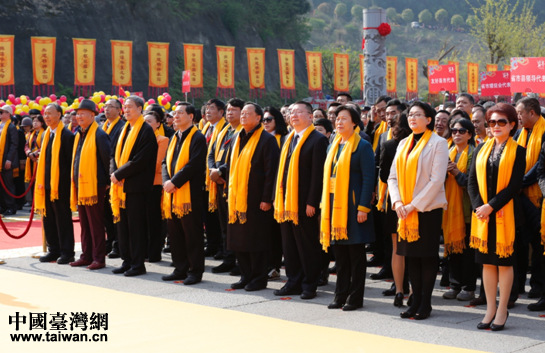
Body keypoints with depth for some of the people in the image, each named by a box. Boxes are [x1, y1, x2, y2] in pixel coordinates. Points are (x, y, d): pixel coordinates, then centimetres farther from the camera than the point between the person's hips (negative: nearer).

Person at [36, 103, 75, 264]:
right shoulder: (46, 134, 14)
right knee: (48, 218, 11)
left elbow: (70, 160, -11)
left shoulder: (67, 135, -10)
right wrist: (41, 181, 14)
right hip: (47, 184, 8)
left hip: (61, 185, -8)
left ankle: (67, 252, 5)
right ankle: (54, 250, 19)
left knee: (63, 219, -2)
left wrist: (67, 181, -13)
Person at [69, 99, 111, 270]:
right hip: (80, 185, 8)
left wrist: (108, 182, -7)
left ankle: (99, 258, 2)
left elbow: (108, 160, -10)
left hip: (94, 186, -8)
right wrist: (75, 182, 17)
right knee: (84, 224, 13)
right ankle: (86, 256, 20)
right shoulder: (78, 135, 15)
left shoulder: (99, 135, -11)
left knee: (96, 224, -3)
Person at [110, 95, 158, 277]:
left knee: (135, 225, -4)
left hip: (135, 186, -8)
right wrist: (114, 173, -2)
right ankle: (127, 261, 18)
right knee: (122, 224, 10)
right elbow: (115, 154, 16)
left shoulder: (146, 131, -10)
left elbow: (140, 160, -17)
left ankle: (138, 264, 2)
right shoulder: (125, 129, 15)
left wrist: (119, 174, -14)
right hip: (121, 185, 8)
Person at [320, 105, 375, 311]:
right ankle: (341, 295, 17)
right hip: (334, 205, 7)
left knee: (356, 253, 0)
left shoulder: (362, 146, -6)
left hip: (352, 205, -7)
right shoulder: (334, 146, 15)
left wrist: (363, 207, -16)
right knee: (339, 253, 10)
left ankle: (356, 298, 7)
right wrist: (325, 204, 11)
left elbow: (368, 178, -10)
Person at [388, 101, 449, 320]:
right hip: (405, 210, 6)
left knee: (427, 256, -1)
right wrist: (397, 202, -6)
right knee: (411, 256, 8)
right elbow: (393, 176, 11)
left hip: (428, 208, -6)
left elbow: (437, 180, -13)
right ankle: (416, 301, 16)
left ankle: (425, 304, 7)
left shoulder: (438, 143, -6)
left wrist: (414, 204, -16)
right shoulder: (404, 144, 13)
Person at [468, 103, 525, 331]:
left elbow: (514, 185, -10)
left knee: (504, 261, 2)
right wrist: (478, 206, -9)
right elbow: (472, 181, 5)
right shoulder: (481, 149, 10)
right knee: (487, 261, 8)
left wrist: (491, 206, -16)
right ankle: (490, 309, 16)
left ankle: (502, 311, 10)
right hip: (481, 214, 4)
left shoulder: (517, 151, -2)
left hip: (504, 214, -4)